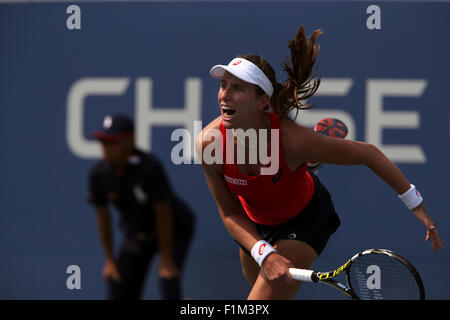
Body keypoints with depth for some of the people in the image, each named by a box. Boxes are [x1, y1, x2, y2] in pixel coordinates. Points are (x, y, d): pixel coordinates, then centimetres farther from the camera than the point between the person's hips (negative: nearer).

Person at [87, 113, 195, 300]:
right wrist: (110, 259, -2)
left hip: (175, 230, -5)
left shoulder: (149, 167, -33)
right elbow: (103, 217, -5)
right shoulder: (98, 173, -17)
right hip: (136, 233, 5)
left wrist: (166, 258, -23)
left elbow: (163, 213, -27)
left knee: (168, 282, -22)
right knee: (118, 289, 2)